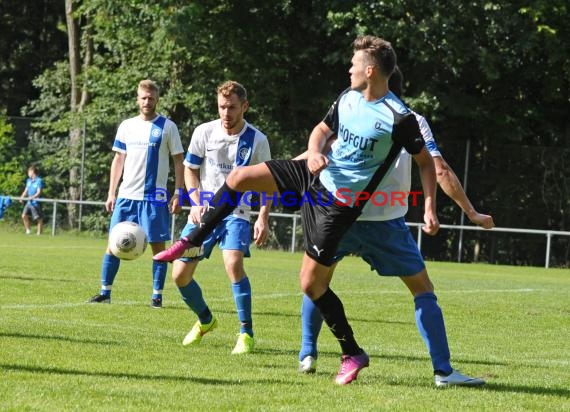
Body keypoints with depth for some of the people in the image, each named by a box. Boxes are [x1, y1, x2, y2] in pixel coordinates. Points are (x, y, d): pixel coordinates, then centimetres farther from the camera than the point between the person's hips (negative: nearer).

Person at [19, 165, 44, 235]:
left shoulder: (39, 180, -8)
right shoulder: (28, 180, 14)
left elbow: (39, 192, -14)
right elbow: (26, 190, 18)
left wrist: (32, 197, -29)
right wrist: (22, 197, 0)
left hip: (36, 202, -7)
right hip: (29, 202, 7)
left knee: (39, 219, -2)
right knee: (24, 215, -3)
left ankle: (39, 232, 6)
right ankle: (28, 230, 9)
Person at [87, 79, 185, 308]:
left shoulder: (167, 127, 0)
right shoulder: (126, 126, 10)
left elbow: (179, 162, 0)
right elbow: (118, 160, 14)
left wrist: (178, 193, -8)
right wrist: (111, 193, 8)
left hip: (154, 196, -3)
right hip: (126, 195, 4)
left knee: (157, 245, -1)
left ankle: (157, 295, 6)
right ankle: (105, 292, 7)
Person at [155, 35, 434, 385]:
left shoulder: (398, 117, -19)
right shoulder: (348, 98, 1)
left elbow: (426, 162, -9)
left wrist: (430, 207, -18)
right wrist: (315, 152, -7)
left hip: (339, 205, -7)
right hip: (315, 176, 7)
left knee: (311, 283, -5)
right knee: (239, 178, -6)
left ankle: (353, 354, 10)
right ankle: (192, 242, 8)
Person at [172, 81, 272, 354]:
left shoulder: (256, 140, -6)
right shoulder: (204, 132, -3)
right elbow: (190, 169, 8)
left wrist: (263, 219, -9)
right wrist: (196, 203, -6)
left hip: (236, 213, -3)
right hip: (204, 211, 3)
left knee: (233, 263, -28)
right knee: (180, 274, -1)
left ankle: (246, 333, -15)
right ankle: (205, 320, 28)